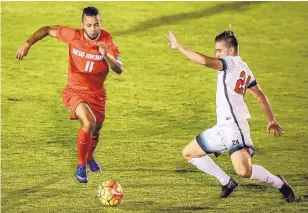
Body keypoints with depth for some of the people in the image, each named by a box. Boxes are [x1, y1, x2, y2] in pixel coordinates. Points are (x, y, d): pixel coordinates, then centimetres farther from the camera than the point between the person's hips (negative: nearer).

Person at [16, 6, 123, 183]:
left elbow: (119, 69, -25)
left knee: (95, 130, 20)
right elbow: (47, 30, -3)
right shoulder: (74, 36, -17)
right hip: (75, 91, -3)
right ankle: (81, 166, -10)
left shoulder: (107, 41, -17)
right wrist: (27, 44, -14)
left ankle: (89, 157, 56)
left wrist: (106, 56, -43)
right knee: (89, 123, -28)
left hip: (97, 94, 3)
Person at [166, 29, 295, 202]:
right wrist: (271, 120, 32)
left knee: (244, 171, -24)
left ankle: (278, 182, -1)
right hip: (222, 127, 11)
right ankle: (227, 182, 19)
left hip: (234, 125, -11)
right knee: (189, 153, 16)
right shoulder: (244, 68, 18)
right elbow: (261, 97, 24)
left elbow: (204, 60, -26)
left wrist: (179, 47, -17)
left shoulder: (232, 62, -10)